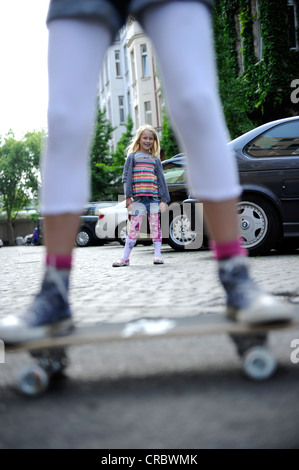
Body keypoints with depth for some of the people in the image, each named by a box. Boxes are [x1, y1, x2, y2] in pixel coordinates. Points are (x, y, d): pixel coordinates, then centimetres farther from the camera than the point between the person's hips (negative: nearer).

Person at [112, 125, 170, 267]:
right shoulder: (132, 157, 8)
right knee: (134, 227, -4)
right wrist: (128, 197, -7)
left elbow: (161, 179, 14)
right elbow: (126, 177, 3)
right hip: (138, 198, -2)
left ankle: (157, 255, 9)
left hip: (154, 198, 2)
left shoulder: (155, 159, 15)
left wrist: (164, 199, 6)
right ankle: (125, 258, 1)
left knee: (155, 226, 2)